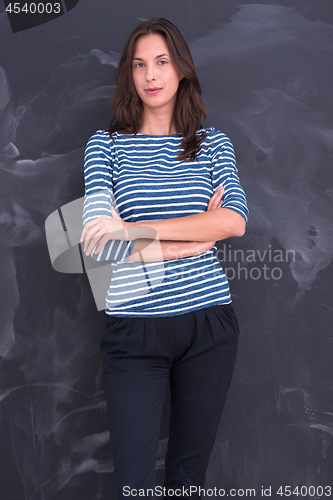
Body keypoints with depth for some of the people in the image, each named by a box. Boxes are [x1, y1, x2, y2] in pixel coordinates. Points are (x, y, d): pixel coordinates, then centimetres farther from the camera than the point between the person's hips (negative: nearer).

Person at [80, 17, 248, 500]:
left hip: (209, 320, 2)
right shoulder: (105, 144, 4)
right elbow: (99, 241, -10)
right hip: (134, 329, -1)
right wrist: (196, 236, -7)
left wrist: (138, 229, -16)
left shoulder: (213, 143, 9)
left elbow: (235, 221, -9)